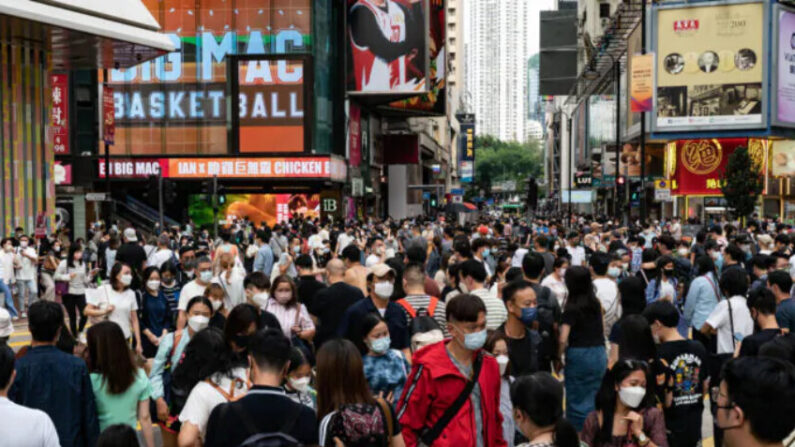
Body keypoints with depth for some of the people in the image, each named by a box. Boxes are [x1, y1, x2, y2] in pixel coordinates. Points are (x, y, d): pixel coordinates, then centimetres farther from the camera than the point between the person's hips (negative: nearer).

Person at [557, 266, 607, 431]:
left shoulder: (572, 308, -12)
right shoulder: (595, 303, 6)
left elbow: (563, 339, -17)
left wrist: (558, 359, -4)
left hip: (579, 354, -6)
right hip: (599, 354, 6)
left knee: (577, 401, 5)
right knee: (595, 399, 13)